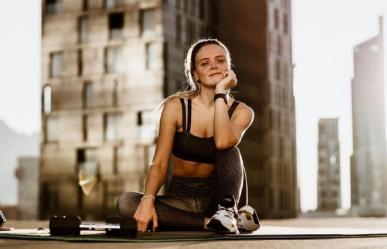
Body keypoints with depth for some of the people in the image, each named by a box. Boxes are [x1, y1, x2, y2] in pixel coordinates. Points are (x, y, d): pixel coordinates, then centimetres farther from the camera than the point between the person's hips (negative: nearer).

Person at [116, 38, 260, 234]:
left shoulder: (241, 112, -4)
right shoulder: (176, 107, -3)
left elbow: (223, 142, -28)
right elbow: (159, 164, -7)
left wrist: (220, 93, -18)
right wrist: (148, 200, -26)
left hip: (217, 196, -2)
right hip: (181, 199, 2)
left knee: (229, 151, -29)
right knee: (125, 203, -29)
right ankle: (208, 222, -29)